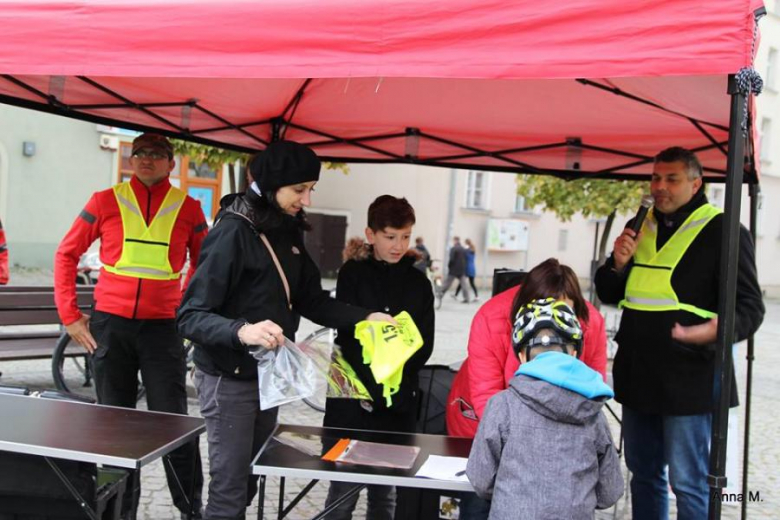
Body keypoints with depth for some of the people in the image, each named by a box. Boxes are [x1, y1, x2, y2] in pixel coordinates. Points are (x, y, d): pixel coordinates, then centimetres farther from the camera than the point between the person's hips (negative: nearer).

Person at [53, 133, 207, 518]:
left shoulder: (188, 208, 2)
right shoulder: (106, 201, 2)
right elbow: (67, 253, 7)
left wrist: (187, 310, 6)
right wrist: (69, 314, 3)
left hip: (162, 327, -1)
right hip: (110, 324, 1)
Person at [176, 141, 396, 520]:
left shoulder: (288, 231, 5)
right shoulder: (233, 232, -19)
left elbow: (311, 300, 11)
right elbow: (191, 316, -22)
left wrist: (364, 318, -2)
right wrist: (242, 331, -40)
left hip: (268, 377, 7)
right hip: (229, 380, -7)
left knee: (249, 483, 13)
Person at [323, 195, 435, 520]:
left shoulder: (418, 282, 8)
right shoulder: (353, 274, 1)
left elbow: (425, 344, 4)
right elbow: (349, 337, -6)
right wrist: (372, 387, -14)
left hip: (399, 402, 3)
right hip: (353, 398, -2)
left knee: (385, 492, 8)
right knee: (344, 489, 0)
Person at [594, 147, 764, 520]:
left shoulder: (722, 231, -8)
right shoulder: (640, 227, 12)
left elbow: (749, 307, -11)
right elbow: (608, 294, 17)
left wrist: (719, 329, -33)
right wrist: (618, 264, -5)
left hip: (688, 377, -6)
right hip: (637, 374, 7)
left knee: (688, 482, -1)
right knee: (643, 474, 17)